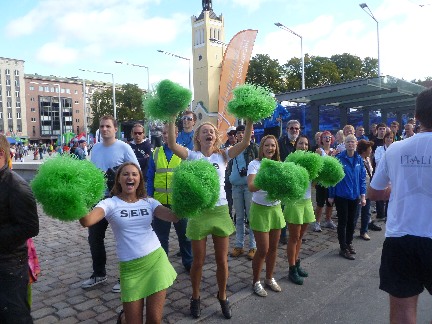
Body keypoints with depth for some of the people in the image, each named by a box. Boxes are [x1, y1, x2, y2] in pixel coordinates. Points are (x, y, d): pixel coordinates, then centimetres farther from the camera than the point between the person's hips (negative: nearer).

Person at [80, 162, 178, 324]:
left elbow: (175, 216, -10)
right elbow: (87, 221, -24)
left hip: (156, 259, 2)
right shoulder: (110, 203, -4)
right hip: (130, 267, -2)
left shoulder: (148, 202, 5)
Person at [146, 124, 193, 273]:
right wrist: (149, 197, 0)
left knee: (184, 233, 13)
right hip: (160, 200, 2)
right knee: (161, 234, 14)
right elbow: (150, 177, 6)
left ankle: (188, 262, 30)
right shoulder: (156, 153, 5)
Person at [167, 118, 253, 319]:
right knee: (198, 261, 12)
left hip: (220, 211, 2)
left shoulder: (223, 155, 2)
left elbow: (245, 143, -11)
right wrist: (171, 120, -27)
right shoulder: (193, 156, -3)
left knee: (222, 260, 13)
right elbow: (172, 145, -20)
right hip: (199, 212, -1)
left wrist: (249, 121, -20)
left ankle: (222, 297, 36)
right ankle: (195, 298, 36)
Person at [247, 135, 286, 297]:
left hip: (275, 208, 5)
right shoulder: (255, 164, -10)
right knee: (263, 250, 0)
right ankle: (256, 282, 21)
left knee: (273, 248, 13)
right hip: (260, 209, -5)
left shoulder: (278, 165, 6)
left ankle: (269, 278, 33)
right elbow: (251, 187, -25)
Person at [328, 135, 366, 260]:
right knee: (343, 222, 5)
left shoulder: (359, 159, 1)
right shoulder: (339, 158, -12)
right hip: (341, 196, -4)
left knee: (351, 221, 17)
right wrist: (331, 195, -5)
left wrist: (363, 195, 3)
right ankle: (343, 248, 16)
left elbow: (362, 177, 6)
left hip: (354, 196, 4)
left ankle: (349, 243, 35)